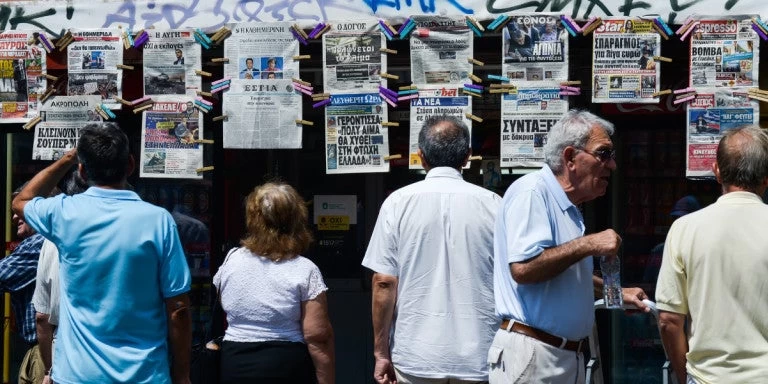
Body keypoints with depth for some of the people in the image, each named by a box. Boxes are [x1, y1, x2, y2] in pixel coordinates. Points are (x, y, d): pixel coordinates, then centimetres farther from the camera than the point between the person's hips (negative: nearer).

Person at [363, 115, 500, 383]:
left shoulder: (398, 203, -3)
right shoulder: (493, 204, -2)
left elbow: (384, 282, -5)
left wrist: (381, 352, 4)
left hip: (415, 359, 0)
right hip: (478, 360, 1)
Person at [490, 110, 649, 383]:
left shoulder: (568, 207, 15)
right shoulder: (532, 191, -14)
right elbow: (523, 268, -26)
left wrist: (614, 291, 26)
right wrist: (589, 245, -18)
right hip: (531, 352, -10)